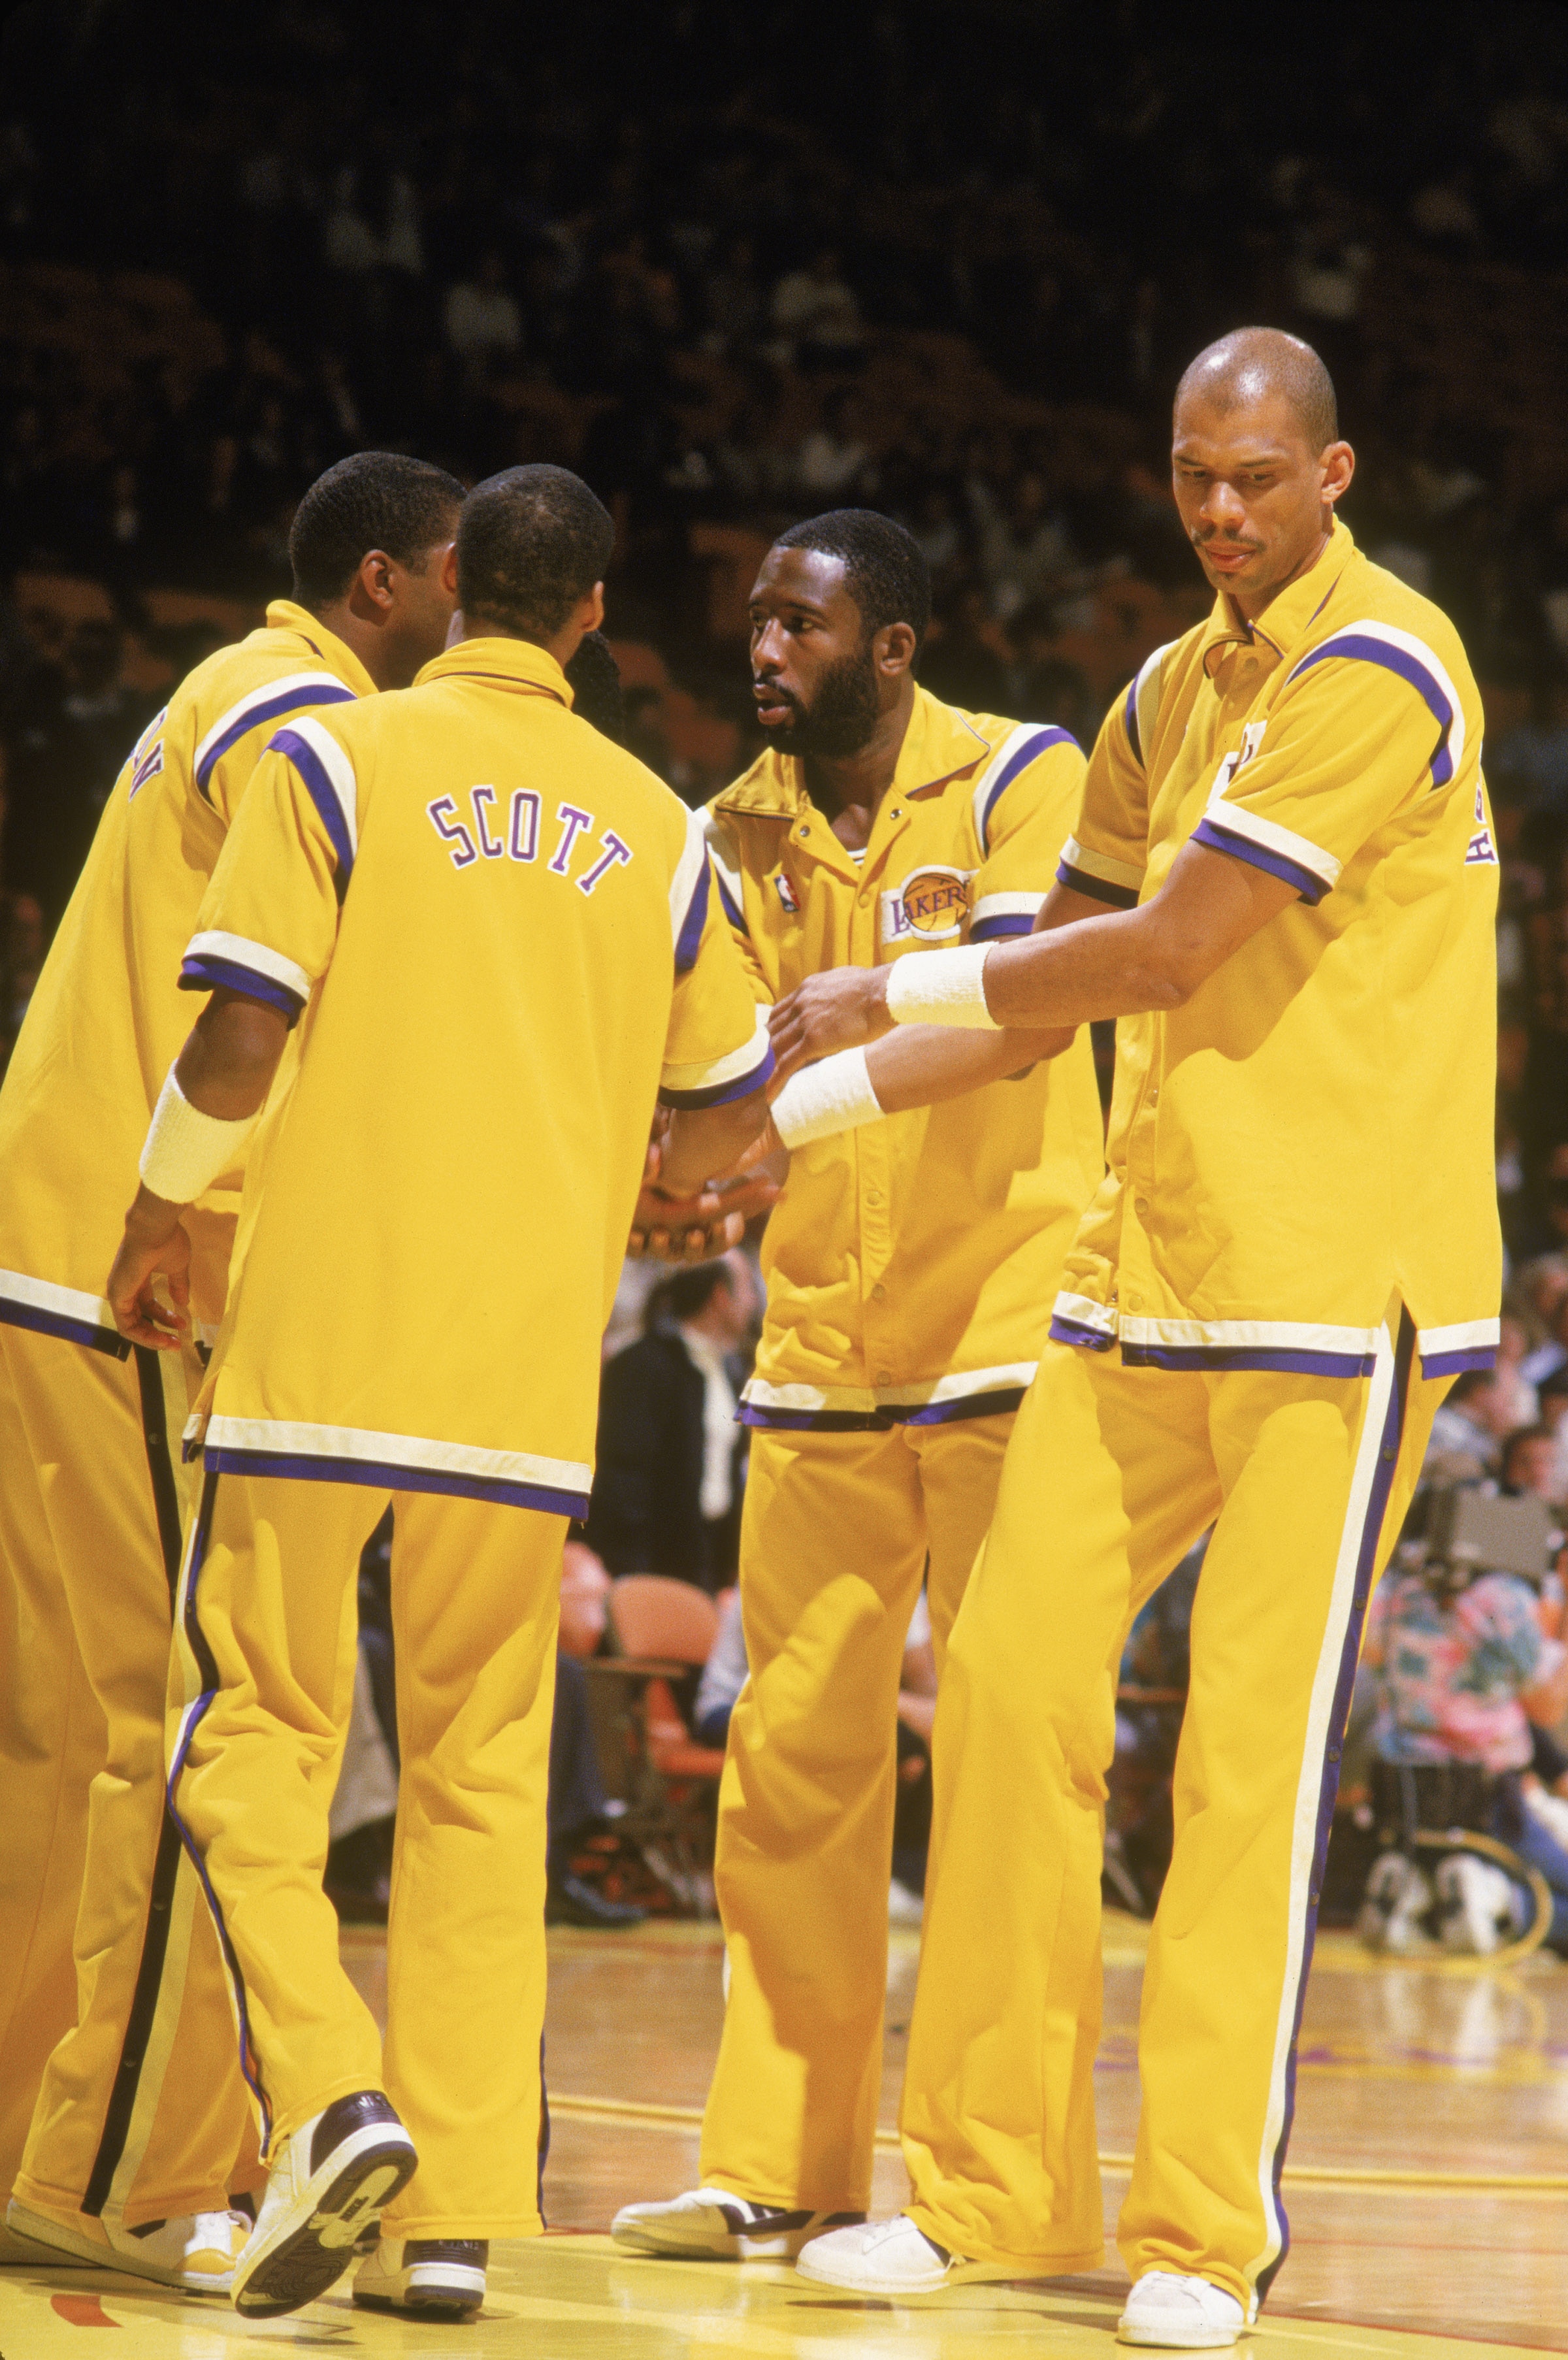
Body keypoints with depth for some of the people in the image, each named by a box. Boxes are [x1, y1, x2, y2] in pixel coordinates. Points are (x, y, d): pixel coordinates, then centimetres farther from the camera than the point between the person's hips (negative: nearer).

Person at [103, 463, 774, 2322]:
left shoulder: (340, 758, -1)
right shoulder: (655, 828, 9)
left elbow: (243, 1033, -8)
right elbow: (729, 1113, 15)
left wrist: (160, 1219, 8)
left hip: (321, 1339, -3)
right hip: (529, 1378, 3)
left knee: (251, 1743, 6)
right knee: (479, 1777, 9)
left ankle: (326, 2091, -15)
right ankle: (459, 2211, 4)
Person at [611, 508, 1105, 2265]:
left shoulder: (1024, 783, -5)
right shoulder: (740, 834, 9)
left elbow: (1024, 1015, -19)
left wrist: (798, 1101, -28)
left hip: (1007, 1334, -4)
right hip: (819, 1354, 4)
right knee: (792, 1754, 1)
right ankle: (777, 2169, 6)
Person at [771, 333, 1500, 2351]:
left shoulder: (1376, 670, -11)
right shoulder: (1169, 695, 16)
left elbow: (1166, 953, -16)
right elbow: (1068, 971, 23)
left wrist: (898, 995, -5)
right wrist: (798, 1108, 16)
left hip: (1335, 1287, -8)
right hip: (1147, 1271, 8)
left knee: (1256, 1753, -7)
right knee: (1012, 1676, 2)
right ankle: (992, 2194, 10)